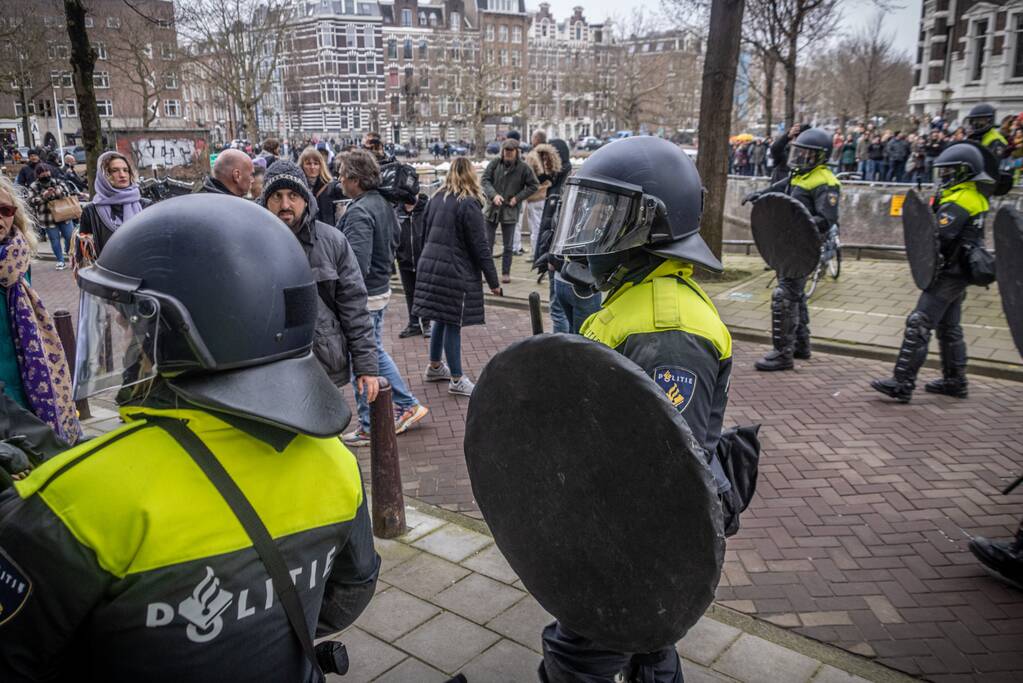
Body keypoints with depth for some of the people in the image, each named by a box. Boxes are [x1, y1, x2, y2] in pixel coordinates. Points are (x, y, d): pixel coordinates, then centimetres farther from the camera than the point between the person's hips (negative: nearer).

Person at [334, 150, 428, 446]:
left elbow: (357, 265, -29)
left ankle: (370, 427, 17)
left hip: (362, 296, -9)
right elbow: (394, 238, 17)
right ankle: (407, 405, 30)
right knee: (376, 353, 23)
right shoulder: (384, 204, 7)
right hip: (381, 289, 9)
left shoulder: (358, 212, -22)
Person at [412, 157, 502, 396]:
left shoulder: (436, 199, 9)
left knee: (442, 318, 20)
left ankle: (435, 366, 33)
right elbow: (480, 248, -12)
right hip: (455, 271, -7)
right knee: (453, 322, 0)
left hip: (429, 266, 7)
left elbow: (425, 235, 17)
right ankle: (457, 380, 8)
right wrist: (494, 282, -7)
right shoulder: (468, 204, -12)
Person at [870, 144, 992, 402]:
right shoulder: (976, 198, 13)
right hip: (959, 274, 10)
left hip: (948, 274, -10)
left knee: (919, 325, -12)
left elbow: (937, 238, -26)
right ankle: (955, 381, 28)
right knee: (949, 327, 19)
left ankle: (902, 383, -14)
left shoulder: (958, 202, -18)